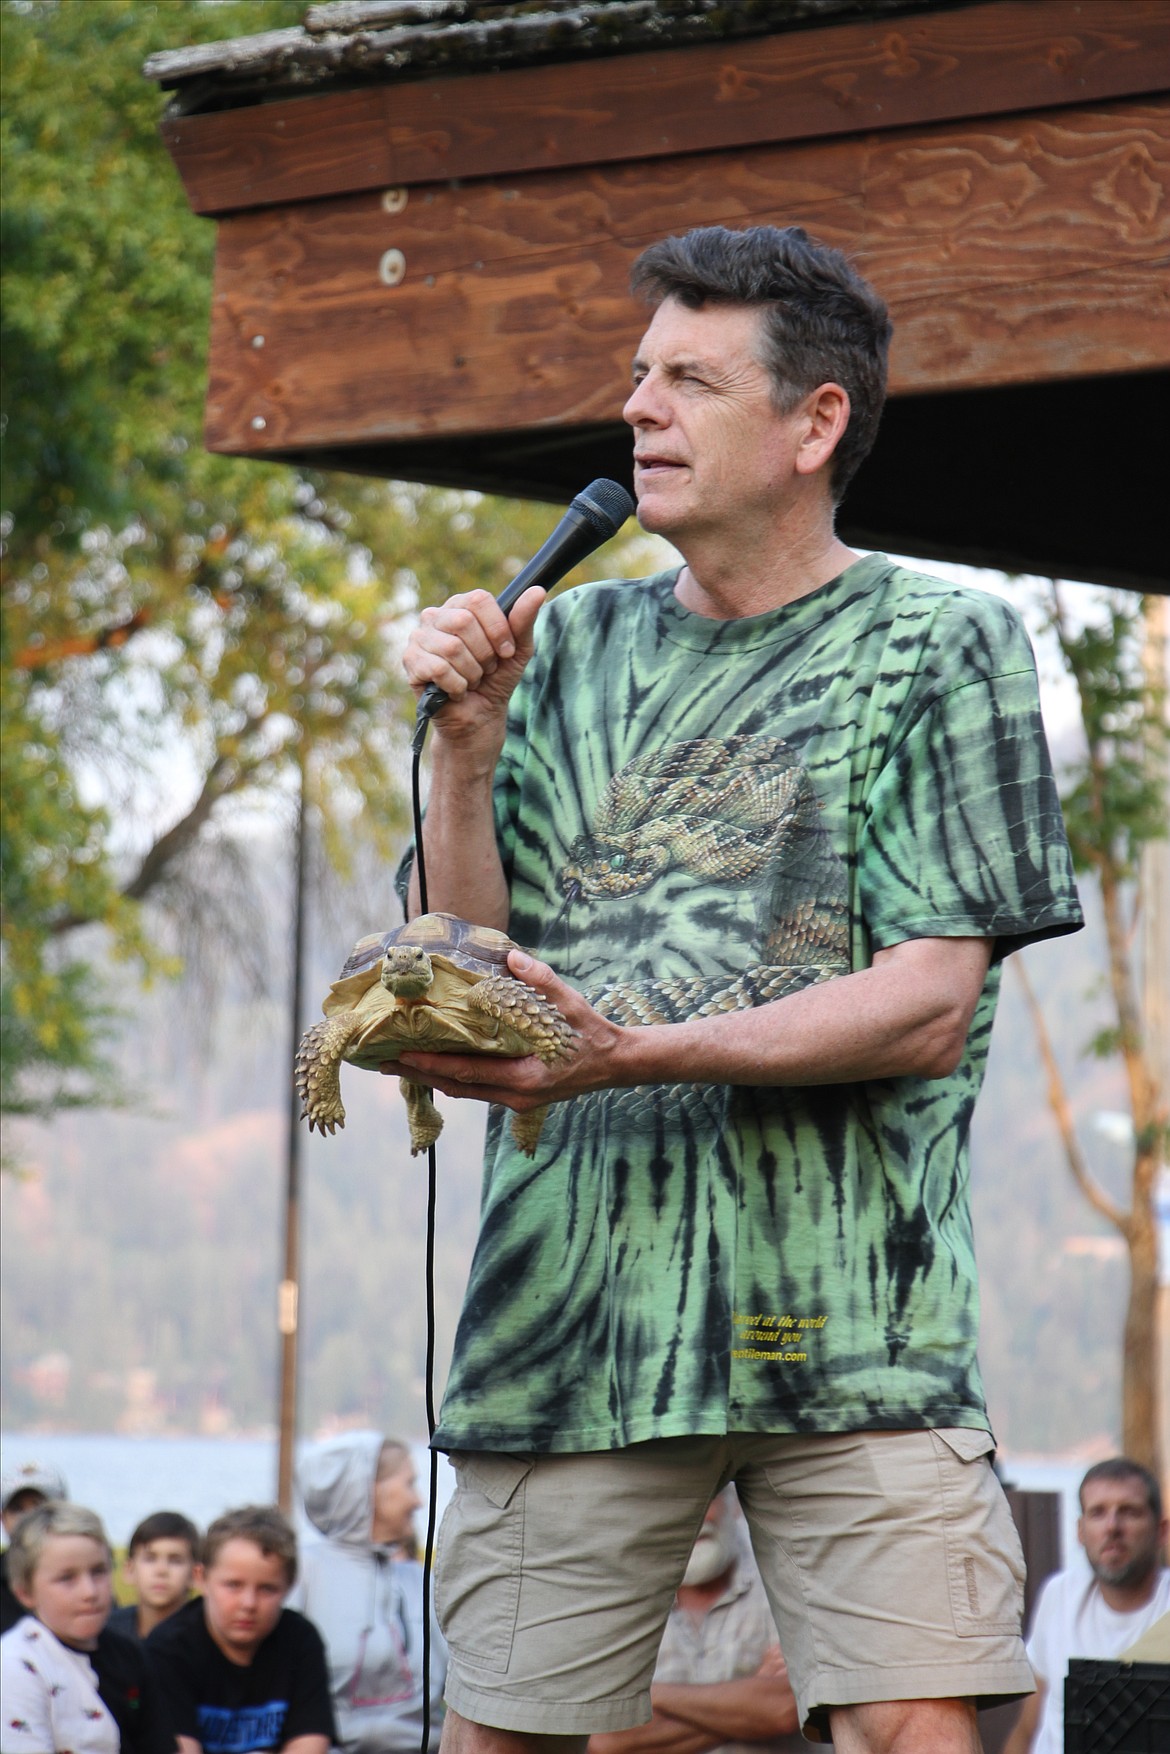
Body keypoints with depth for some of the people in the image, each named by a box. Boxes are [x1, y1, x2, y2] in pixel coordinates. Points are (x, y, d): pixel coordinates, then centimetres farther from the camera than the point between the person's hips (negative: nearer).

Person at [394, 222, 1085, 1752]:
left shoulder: (944, 647, 4)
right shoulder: (572, 647, 16)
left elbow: (928, 1007, -6)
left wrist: (635, 1053, -18)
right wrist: (468, 743, -3)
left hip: (852, 1319, -3)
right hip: (569, 1296, 3)